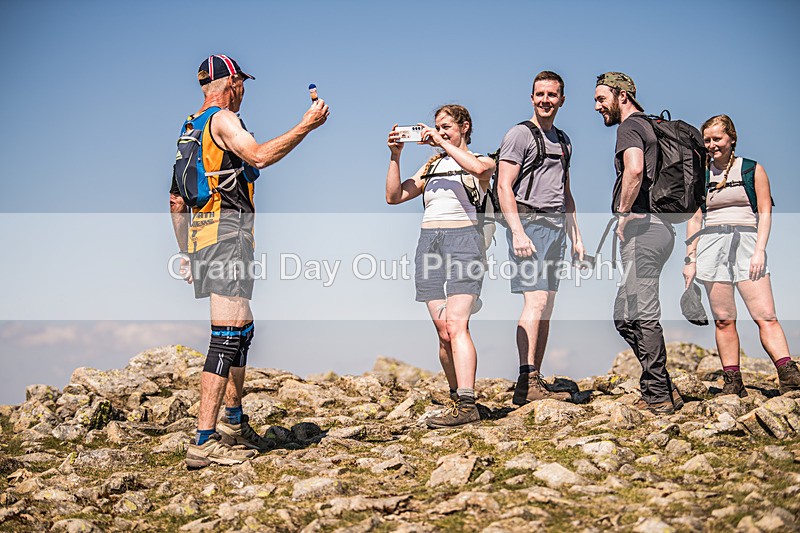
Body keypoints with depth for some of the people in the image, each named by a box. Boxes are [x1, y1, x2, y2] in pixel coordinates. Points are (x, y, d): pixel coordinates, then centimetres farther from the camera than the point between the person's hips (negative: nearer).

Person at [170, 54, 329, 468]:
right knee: (227, 336, -13)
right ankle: (204, 442, -16)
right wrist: (306, 126, -19)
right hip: (229, 230, -10)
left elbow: (176, 200, 23)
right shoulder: (222, 119, -6)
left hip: (201, 233, 10)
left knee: (243, 329, 19)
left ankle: (234, 423, 28)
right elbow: (258, 156, -26)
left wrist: (186, 252, 25)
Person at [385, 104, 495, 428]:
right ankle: (457, 399, 8)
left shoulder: (481, 161, 10)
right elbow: (394, 196, 15)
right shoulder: (431, 167, 24)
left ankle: (467, 406, -25)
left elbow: (479, 168, -17)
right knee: (443, 331, -1)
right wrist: (395, 156, 6)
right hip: (429, 242, 5)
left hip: (463, 240, -5)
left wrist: (444, 143, -10)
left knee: (456, 324, -20)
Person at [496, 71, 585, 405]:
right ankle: (526, 383, -18)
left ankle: (536, 382, 8)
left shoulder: (563, 142, 22)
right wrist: (518, 232, -20)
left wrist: (576, 236, 20)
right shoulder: (520, 135, -2)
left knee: (546, 306, 5)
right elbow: (504, 188, -10)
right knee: (536, 301, -16)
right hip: (529, 223, -8)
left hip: (555, 227, 8)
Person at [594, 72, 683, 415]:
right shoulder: (650, 126, 24)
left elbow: (634, 170, -26)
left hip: (641, 226, -10)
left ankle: (659, 397, -4)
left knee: (642, 315, -7)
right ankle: (658, 389, 14)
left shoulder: (630, 126, -7)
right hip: (659, 226, 10)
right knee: (625, 315, 13)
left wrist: (623, 213, -15)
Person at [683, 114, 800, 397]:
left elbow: (765, 213, 4)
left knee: (765, 315, -12)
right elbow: (695, 219, 16)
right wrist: (690, 260, 9)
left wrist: (759, 251, -8)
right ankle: (732, 383, 1)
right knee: (723, 319, -2)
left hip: (747, 243, -2)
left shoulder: (752, 170, 8)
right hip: (712, 246, 2)